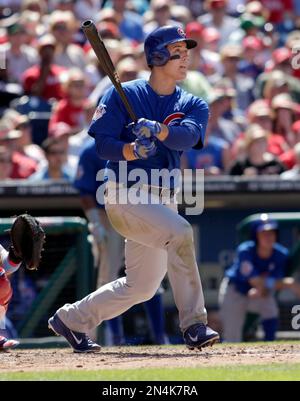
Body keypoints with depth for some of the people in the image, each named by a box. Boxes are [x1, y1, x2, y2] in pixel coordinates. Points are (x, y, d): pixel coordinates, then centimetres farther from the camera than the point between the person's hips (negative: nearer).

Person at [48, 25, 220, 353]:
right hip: (126, 197, -6)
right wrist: (132, 150, -28)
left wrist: (158, 130, -34)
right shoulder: (122, 95, -1)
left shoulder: (193, 105, 8)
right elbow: (103, 143, -9)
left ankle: (70, 320, 28)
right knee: (180, 233, -30)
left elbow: (187, 136, -14)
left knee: (140, 287, 10)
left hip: (163, 200, 6)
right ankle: (194, 325, -25)